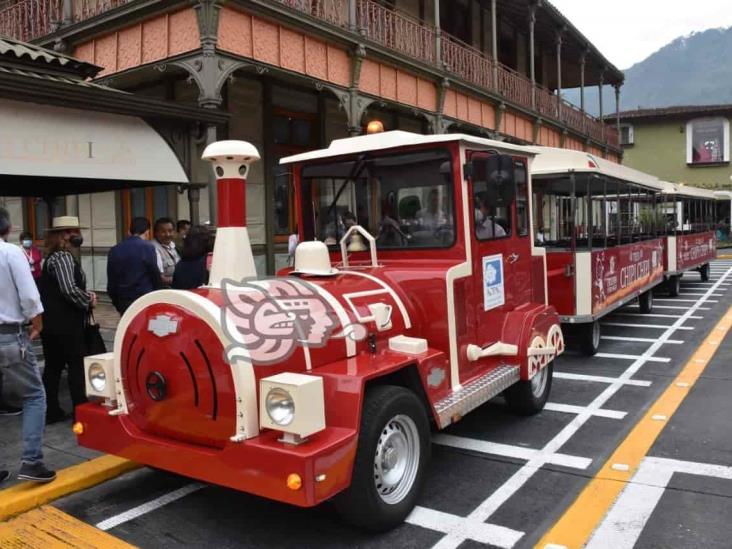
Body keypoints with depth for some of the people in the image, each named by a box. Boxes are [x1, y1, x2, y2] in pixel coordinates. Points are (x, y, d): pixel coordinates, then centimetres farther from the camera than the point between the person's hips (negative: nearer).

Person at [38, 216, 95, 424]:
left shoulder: (53, 257, 16)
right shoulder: (63, 257, -15)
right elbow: (69, 290, -27)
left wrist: (85, 296, 7)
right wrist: (89, 299, -10)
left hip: (52, 322, 9)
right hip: (65, 324, -9)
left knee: (53, 366, 13)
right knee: (77, 366, -2)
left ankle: (51, 411, 20)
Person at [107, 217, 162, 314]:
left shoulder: (114, 250, 8)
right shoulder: (147, 247, -9)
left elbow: (111, 281, 11)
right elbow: (155, 275, -4)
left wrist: (117, 304, 19)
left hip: (123, 301, 5)